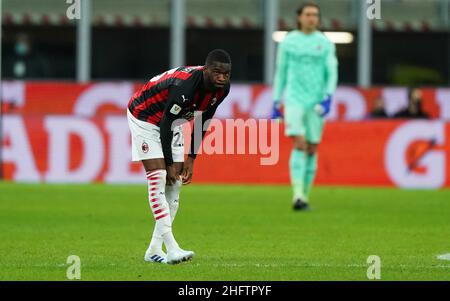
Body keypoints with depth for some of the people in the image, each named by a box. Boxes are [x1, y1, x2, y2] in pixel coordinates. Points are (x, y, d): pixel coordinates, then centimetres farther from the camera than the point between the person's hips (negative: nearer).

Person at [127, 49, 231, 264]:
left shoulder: (222, 89, -12)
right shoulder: (185, 85, -36)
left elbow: (202, 123, 2)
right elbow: (165, 124, -27)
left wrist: (191, 159, 0)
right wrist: (169, 163, -19)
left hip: (171, 123, 8)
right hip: (144, 116, -8)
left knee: (174, 184, 2)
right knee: (158, 180, -18)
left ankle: (154, 250, 6)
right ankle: (171, 248, -26)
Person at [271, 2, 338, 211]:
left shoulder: (325, 44, 4)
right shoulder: (288, 42, 4)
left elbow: (332, 73, 0)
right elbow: (280, 73, 10)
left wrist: (328, 98, -15)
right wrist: (276, 103, 9)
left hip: (316, 102, 2)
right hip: (294, 99, -2)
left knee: (312, 149, 5)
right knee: (299, 145, -18)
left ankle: (305, 196, 17)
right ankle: (297, 195, -23)